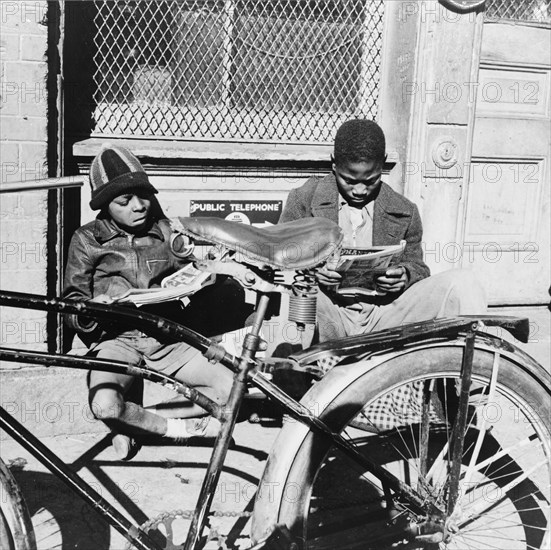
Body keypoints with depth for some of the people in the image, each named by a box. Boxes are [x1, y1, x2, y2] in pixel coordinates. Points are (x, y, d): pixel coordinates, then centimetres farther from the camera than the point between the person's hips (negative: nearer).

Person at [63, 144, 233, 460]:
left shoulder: (163, 231, 8)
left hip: (165, 338, 3)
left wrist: (183, 257, -12)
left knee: (229, 387, -16)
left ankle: (139, 424, -6)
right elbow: (72, 303, 6)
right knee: (105, 406, -35)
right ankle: (180, 428, -9)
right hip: (117, 339, -3)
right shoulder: (88, 239, 3)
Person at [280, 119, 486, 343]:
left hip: (381, 317, 2)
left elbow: (417, 267, 17)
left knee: (462, 283, -18)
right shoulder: (305, 199, 4)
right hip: (330, 317, -2)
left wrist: (405, 275, -8)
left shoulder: (404, 213, 11)